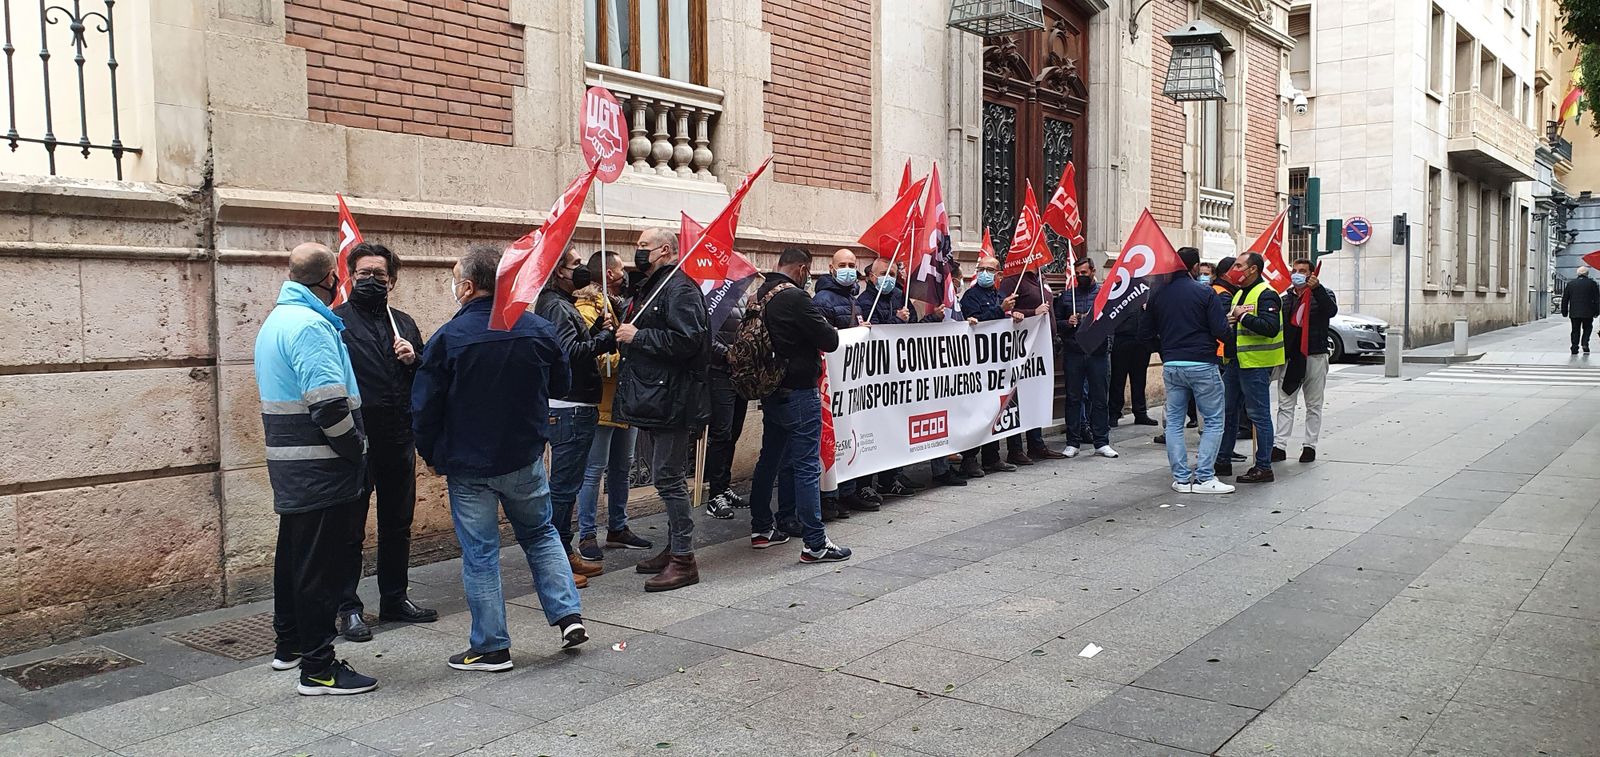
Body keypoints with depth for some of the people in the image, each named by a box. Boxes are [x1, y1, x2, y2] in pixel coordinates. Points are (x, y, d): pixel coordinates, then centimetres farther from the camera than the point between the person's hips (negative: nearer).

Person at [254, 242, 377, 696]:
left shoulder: (275, 321, 15)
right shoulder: (311, 325, -18)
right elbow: (329, 405, -25)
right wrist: (358, 451, -12)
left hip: (289, 468, 10)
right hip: (321, 470, -10)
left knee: (295, 554, 20)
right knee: (324, 565, -4)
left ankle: (289, 645, 34)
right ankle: (318, 668, 2)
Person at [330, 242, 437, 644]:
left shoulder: (404, 323, 13)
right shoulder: (337, 321, -4)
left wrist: (413, 359, -4)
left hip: (399, 441, 6)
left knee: (398, 524, 15)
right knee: (351, 528, 4)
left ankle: (394, 599, 27)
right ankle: (348, 607, 14)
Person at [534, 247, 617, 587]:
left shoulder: (560, 304, 18)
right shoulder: (556, 307, -14)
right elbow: (571, 352, -26)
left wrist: (598, 329, 0)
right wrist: (606, 336, -16)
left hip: (571, 409, 11)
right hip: (570, 410, -11)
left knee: (565, 485, 16)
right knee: (563, 486, -5)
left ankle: (565, 553, 26)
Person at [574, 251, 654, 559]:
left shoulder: (620, 304, 16)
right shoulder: (588, 307, -13)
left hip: (624, 400, 9)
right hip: (602, 402, -9)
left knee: (622, 466, 16)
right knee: (595, 470, -3)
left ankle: (618, 528, 27)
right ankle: (587, 536, 5)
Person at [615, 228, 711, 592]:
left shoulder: (679, 289, -13)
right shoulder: (649, 288, 20)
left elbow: (687, 340, -25)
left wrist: (638, 336, -18)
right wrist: (625, 333, 13)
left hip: (671, 400, -11)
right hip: (654, 398, 11)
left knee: (669, 477, -8)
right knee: (668, 476, 16)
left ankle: (683, 560, -2)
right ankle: (674, 548, 26)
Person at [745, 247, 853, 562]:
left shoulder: (761, 295, 6)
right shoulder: (795, 298, -18)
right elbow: (830, 341, -16)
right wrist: (826, 329, 5)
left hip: (771, 392, 9)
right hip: (799, 393, -8)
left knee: (769, 461, 17)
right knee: (806, 467, -5)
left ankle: (762, 529, 27)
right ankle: (815, 544, -3)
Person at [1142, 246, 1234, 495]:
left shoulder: (1158, 294, 5)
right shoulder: (1204, 291, -7)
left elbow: (1145, 335, 7)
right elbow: (1221, 332, -12)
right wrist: (1230, 321, 9)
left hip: (1171, 365, 4)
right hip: (1202, 364, -4)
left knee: (1174, 422, 10)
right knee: (1214, 421, 4)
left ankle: (1181, 478, 10)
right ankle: (1204, 477, -1)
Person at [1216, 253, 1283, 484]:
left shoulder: (1266, 295, -13)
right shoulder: (1239, 294, 17)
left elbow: (1270, 327, -26)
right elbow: (1230, 318, 27)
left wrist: (1242, 317, -20)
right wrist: (1229, 321, 4)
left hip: (1256, 365, -10)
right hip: (1237, 362, 10)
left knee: (1259, 415, -3)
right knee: (1227, 411, 13)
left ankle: (1263, 467, 3)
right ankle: (1223, 461, 23)